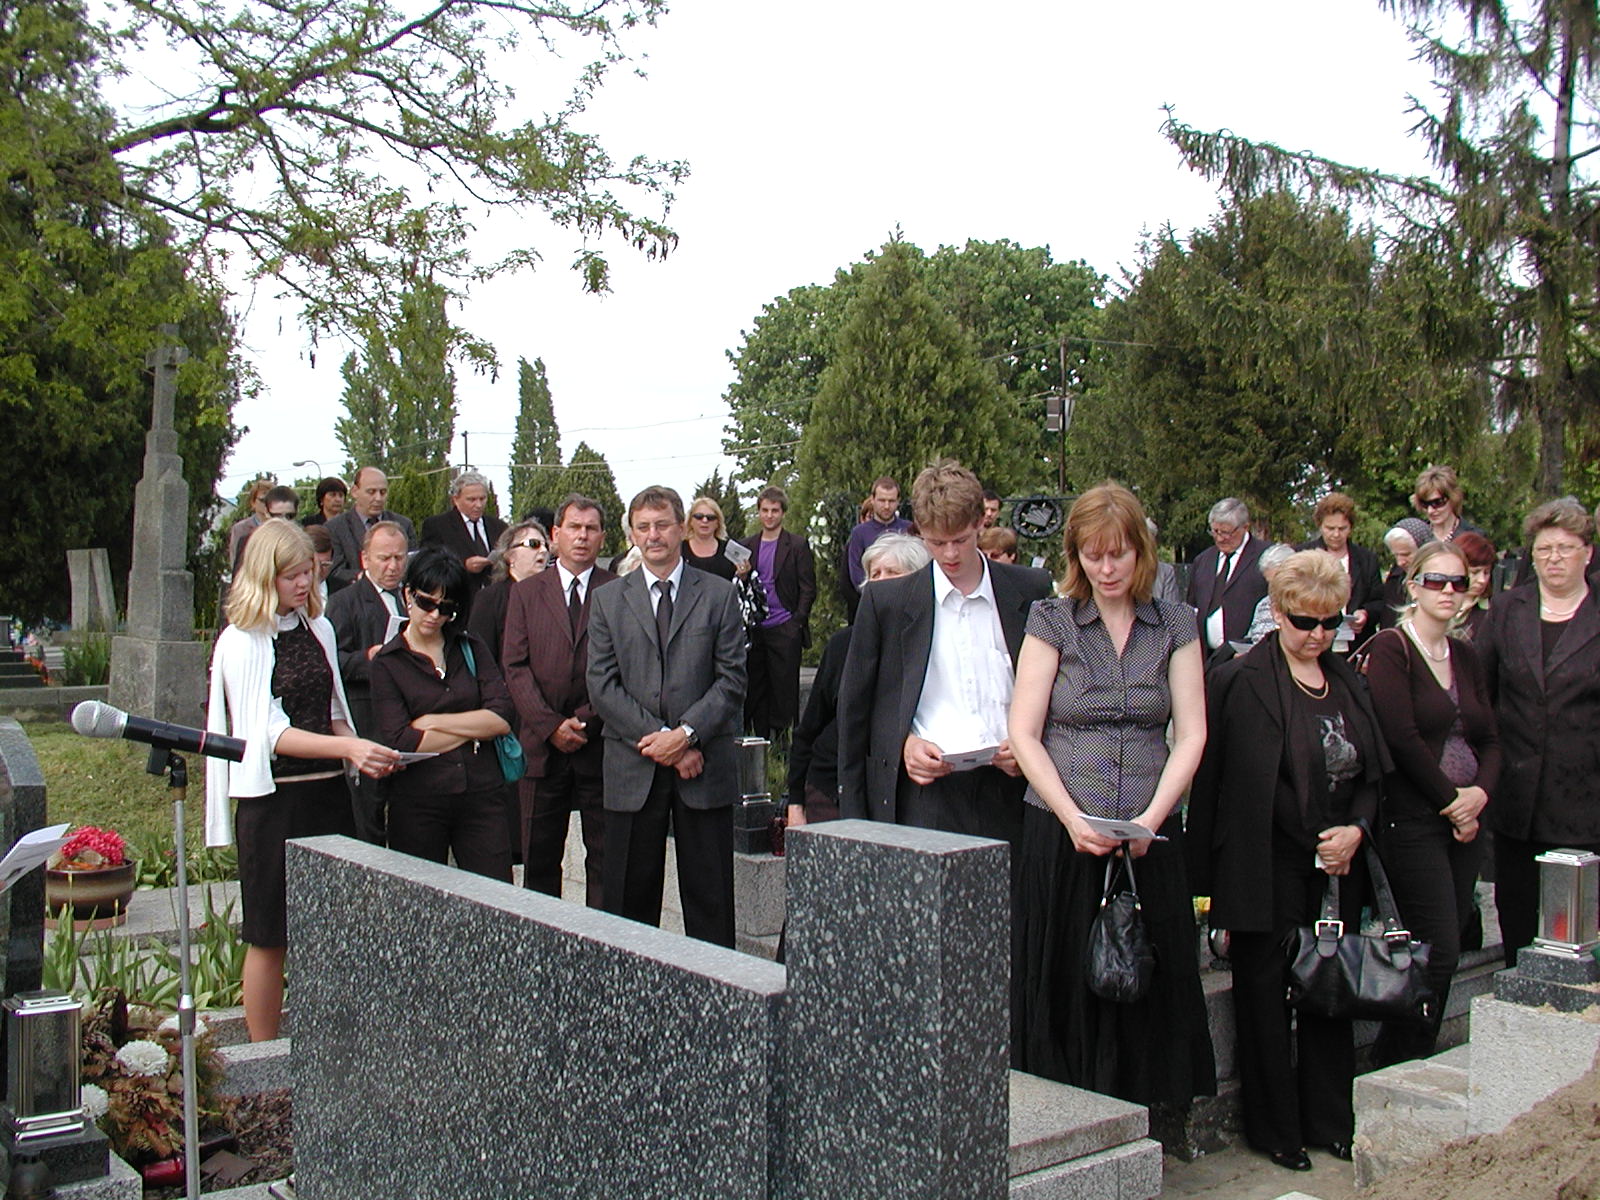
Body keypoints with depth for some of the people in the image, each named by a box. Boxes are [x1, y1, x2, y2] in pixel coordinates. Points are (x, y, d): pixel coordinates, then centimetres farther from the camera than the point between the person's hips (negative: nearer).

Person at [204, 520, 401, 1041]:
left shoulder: (319, 629, 11)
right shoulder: (241, 642, -6)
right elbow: (267, 733, -14)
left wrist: (362, 753, -1)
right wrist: (347, 747, -27)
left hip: (328, 793, 5)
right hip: (272, 800, -5)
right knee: (270, 937, 4)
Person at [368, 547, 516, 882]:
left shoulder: (472, 649, 12)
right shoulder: (387, 663, 3)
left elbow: (502, 717, 1)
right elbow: (399, 741, -9)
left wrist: (434, 722, -4)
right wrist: (474, 728, -2)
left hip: (482, 796, 2)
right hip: (418, 802, -2)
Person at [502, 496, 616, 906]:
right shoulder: (526, 593, 11)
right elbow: (516, 668, 2)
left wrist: (587, 719, -12)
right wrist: (550, 725, -9)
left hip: (601, 745, -2)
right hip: (541, 746, 2)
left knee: (605, 858, 3)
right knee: (538, 859, 7)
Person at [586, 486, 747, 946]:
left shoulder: (718, 595, 7)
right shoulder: (608, 600, 10)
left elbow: (732, 679, 0)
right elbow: (602, 684, 1)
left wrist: (686, 734, -13)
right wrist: (658, 739, -10)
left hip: (705, 766, -1)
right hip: (632, 768, 1)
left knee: (710, 896, 4)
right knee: (629, 895, 5)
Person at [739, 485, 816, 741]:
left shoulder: (797, 545, 1)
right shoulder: (746, 546, 14)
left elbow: (808, 588, -1)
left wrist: (797, 622, -10)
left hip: (784, 630, -4)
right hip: (754, 631, 4)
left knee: (785, 688, -3)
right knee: (755, 688, 6)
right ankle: (761, 740, 14)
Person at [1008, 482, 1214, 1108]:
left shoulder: (1176, 626, 7)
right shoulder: (1052, 621, 2)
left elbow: (1191, 734, 2)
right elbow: (1023, 734, -3)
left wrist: (1153, 816, -12)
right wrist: (1073, 818, -14)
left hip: (1150, 838, 2)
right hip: (1061, 837, -1)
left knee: (1147, 984, 4)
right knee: (1065, 989, 2)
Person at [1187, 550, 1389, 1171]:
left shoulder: (1348, 682, 13)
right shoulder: (1243, 680, -9)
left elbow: (1373, 773, 16)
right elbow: (1254, 786, -12)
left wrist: (1356, 829, -2)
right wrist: (1316, 842, -9)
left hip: (1338, 868, 6)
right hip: (1270, 869, -6)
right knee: (1269, 999, 3)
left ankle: (1329, 1121, 24)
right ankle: (1275, 1130, 16)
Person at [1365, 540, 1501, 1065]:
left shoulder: (1465, 657, 15)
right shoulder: (1390, 649, -7)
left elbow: (1490, 740, 14)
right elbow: (1401, 737, -15)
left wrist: (1479, 793, -4)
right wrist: (1449, 799, -10)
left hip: (1464, 820, 7)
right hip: (1412, 819, -7)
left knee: (1443, 952, 7)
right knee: (1439, 953, -8)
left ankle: (1402, 1064, 17)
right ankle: (1398, 1071, 5)